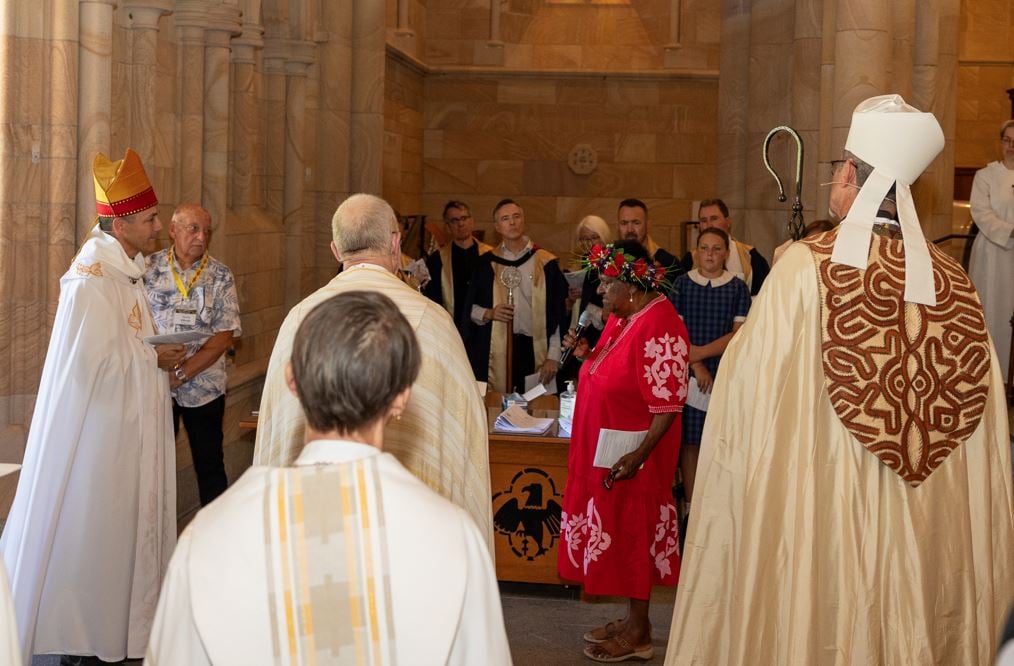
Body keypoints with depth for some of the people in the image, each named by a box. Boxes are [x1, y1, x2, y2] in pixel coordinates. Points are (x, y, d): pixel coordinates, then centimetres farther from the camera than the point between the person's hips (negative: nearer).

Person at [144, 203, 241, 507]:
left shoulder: (220, 276, -1)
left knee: (209, 464, 8)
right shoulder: (149, 268, 0)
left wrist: (183, 372, -16)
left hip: (203, 387, 0)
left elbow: (225, 335, -7)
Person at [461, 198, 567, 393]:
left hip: (535, 352, -1)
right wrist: (488, 313, -10)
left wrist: (553, 357, -4)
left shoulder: (546, 263, 4)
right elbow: (469, 309, 11)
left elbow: (557, 314, 3)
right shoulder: (486, 264, 8)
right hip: (495, 353, 1)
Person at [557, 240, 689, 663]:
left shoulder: (659, 327, -21)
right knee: (619, 531, 16)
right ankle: (632, 620, 28)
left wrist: (639, 455, -29)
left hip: (632, 454, -9)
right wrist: (585, 354, 4)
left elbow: (668, 405, -24)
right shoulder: (622, 318, 7)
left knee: (633, 532, 2)